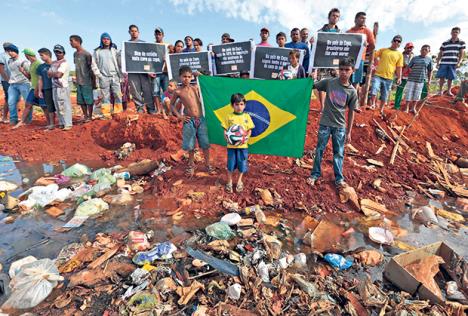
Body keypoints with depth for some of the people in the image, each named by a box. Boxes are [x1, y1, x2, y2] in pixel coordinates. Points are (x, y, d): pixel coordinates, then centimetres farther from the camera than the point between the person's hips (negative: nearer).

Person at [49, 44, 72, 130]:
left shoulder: (64, 63, -5)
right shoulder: (53, 63, 18)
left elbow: (58, 74, -15)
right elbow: (49, 75, 12)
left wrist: (52, 73, 2)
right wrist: (55, 74, -5)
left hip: (63, 87, -8)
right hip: (54, 87, 8)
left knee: (66, 106, -9)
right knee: (58, 107, 11)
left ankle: (68, 124, -7)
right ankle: (61, 123, 18)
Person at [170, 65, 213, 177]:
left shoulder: (196, 88, 5)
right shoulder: (178, 91, 0)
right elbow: (172, 105, 11)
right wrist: (179, 116, -1)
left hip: (201, 119, 2)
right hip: (189, 121, -2)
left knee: (205, 144, 6)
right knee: (191, 145, 6)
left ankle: (208, 164, 22)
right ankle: (191, 165, 26)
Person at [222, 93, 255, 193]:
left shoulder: (246, 116, 1)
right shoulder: (229, 117, -2)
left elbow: (249, 130, 5)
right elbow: (225, 130, 0)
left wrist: (246, 138, -14)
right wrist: (227, 137, -19)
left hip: (243, 145, 1)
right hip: (231, 145, -1)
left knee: (242, 164, 10)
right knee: (231, 164, 8)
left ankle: (239, 181, 32)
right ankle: (229, 182, 28)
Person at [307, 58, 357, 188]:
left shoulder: (352, 91, -4)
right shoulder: (329, 82, -7)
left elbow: (351, 112, 1)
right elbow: (314, 86, 7)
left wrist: (349, 132, 1)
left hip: (340, 126, 1)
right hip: (325, 123, 0)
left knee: (339, 153, 8)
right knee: (319, 150, 7)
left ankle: (339, 178, 21)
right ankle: (315, 174, 21)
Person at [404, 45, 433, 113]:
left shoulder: (429, 59, 4)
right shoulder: (415, 58, 2)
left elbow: (430, 71, 8)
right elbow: (409, 67, 4)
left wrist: (429, 80, 5)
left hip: (421, 80, 1)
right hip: (411, 79, -1)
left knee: (417, 94, 6)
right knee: (409, 94, 0)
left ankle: (413, 108, 18)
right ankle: (407, 108, 9)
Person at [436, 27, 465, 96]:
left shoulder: (461, 43, 9)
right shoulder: (445, 43, 9)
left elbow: (462, 54, 4)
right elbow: (440, 54, 12)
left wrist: (459, 62, -9)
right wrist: (437, 63, 3)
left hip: (453, 63, 0)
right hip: (443, 63, 0)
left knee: (450, 78, 1)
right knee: (442, 77, -5)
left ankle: (449, 91, 11)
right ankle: (440, 90, 3)